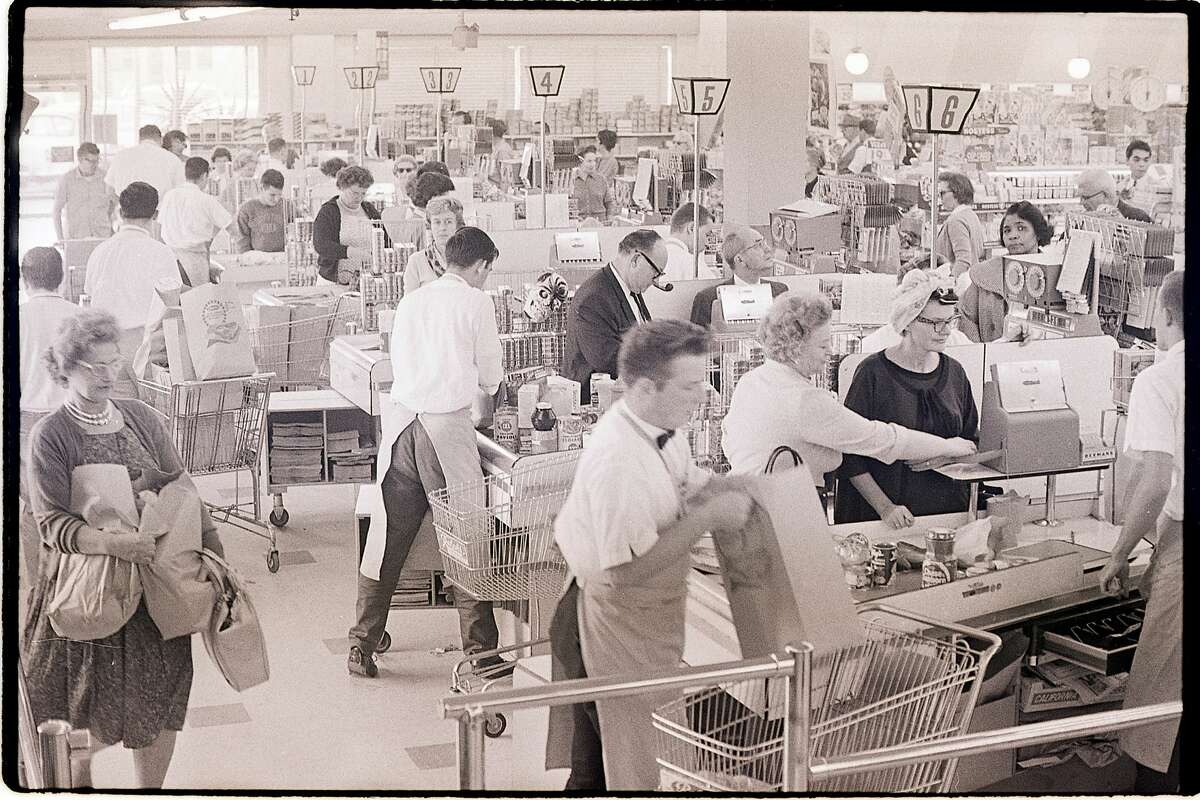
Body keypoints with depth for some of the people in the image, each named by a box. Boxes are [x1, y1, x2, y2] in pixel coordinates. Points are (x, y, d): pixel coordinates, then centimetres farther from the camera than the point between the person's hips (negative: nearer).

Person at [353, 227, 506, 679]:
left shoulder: (411, 301, 15)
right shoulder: (475, 302, 0)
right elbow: (491, 377, 6)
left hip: (400, 418, 5)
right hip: (446, 425, -5)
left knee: (387, 537, 9)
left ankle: (362, 649, 13)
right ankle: (481, 652, 7)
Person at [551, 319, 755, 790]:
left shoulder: (663, 426, -3)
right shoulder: (618, 459, -32)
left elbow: (693, 485, 15)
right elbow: (630, 569, -32)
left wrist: (736, 488, -4)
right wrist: (709, 516, -27)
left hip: (653, 613, 9)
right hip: (616, 619, -9)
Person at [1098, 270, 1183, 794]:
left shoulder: (1158, 380, -9)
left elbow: (1155, 483, -16)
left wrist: (1120, 556, -5)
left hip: (1182, 539, -6)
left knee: (1162, 690, 5)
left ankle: (1155, 784, 11)